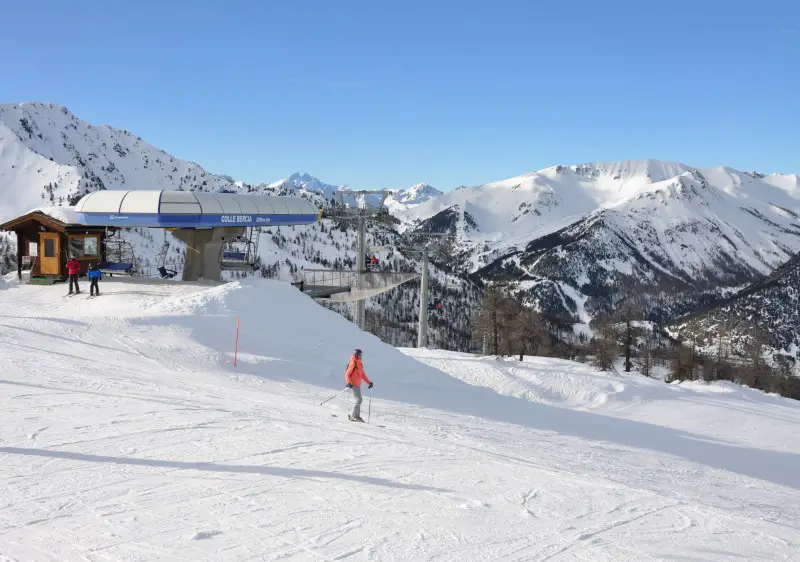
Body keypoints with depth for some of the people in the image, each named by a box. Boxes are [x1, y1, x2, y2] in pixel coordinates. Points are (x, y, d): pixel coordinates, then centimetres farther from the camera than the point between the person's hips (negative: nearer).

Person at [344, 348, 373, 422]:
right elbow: (347, 374, -15)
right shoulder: (353, 363, -12)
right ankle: (353, 416, -9)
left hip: (358, 385, 9)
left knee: (358, 400, 10)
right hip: (354, 385, -9)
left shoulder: (359, 364, 14)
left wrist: (369, 382, 17)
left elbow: (363, 375, 21)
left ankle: (357, 416, 14)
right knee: (359, 400, -13)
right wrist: (349, 383, -28)